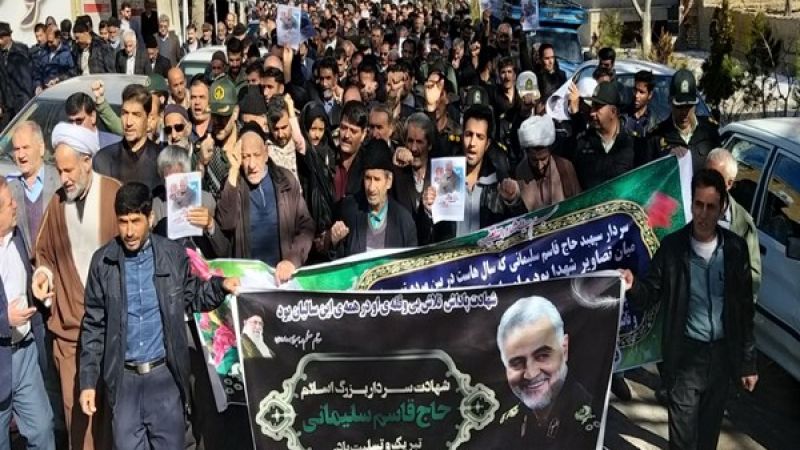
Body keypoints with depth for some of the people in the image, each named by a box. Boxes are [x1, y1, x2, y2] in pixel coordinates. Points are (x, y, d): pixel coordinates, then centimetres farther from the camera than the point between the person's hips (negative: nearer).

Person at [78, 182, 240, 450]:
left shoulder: (174, 254, -3)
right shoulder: (103, 261, -3)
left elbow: (190, 298, 9)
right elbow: (93, 325, 1)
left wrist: (220, 286, -11)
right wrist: (88, 381, -1)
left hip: (165, 374, 0)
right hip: (123, 378, 0)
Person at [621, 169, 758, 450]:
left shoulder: (736, 248, -4)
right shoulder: (672, 246, -8)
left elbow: (745, 309, 1)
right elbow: (652, 292, -5)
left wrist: (748, 362, 3)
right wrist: (634, 286, -30)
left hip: (722, 353, 2)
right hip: (686, 353, -2)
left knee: (710, 427, 19)